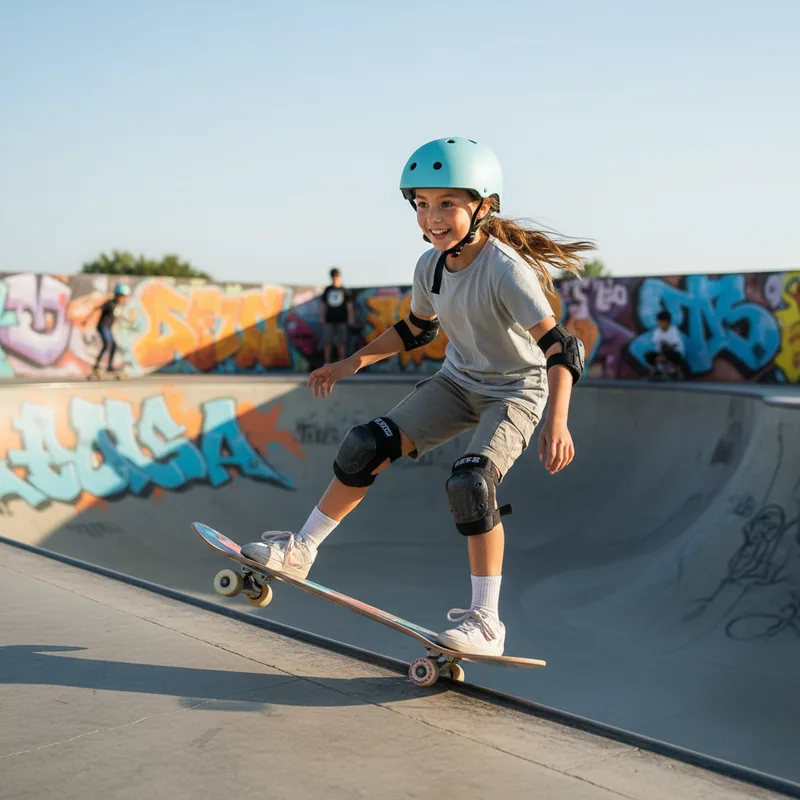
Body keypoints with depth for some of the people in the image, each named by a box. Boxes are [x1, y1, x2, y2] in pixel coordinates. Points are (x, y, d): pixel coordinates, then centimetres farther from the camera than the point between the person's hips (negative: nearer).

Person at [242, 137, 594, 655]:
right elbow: (417, 330, 14)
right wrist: (353, 363, 7)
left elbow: (559, 347, -31)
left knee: (470, 483, -27)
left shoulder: (506, 270, -27)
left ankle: (487, 622, -14)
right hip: (458, 382, 6)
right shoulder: (431, 266, -6)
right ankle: (300, 550, 10)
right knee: (367, 447, -5)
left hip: (516, 393, -6)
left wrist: (557, 421, -44)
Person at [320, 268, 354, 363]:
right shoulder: (327, 290, 9)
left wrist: (350, 317, -2)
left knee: (341, 342, 0)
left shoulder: (345, 291, 5)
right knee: (327, 342, -2)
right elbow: (322, 304, 10)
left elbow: (349, 305, 4)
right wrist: (321, 317, 4)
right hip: (329, 320, 1)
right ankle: (327, 363, 3)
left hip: (341, 320, -1)